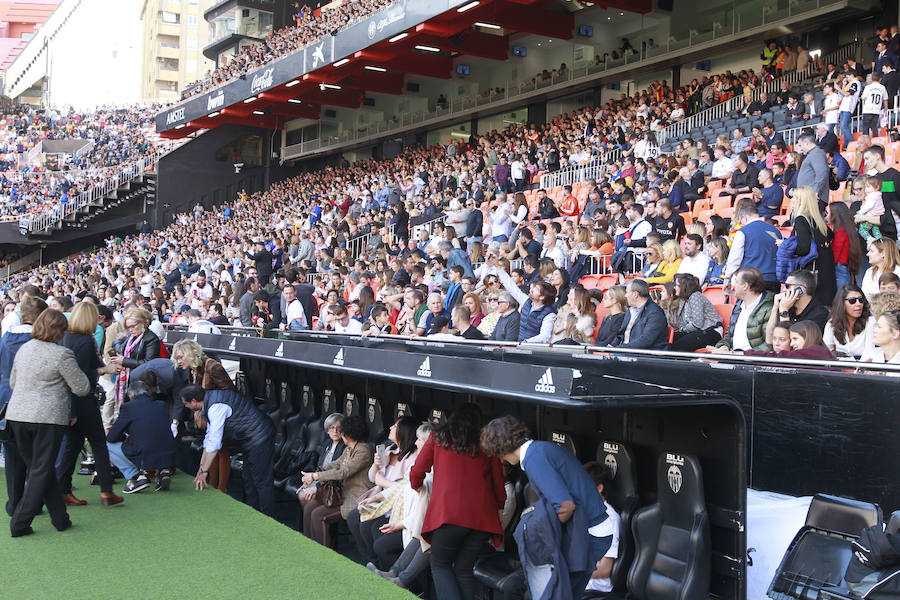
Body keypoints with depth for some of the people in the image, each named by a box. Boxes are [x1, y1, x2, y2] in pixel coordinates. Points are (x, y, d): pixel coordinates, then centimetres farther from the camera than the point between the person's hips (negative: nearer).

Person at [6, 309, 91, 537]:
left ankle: (60, 518, 19)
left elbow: (12, 382, 23)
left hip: (17, 415, 6)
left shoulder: (24, 349, 10)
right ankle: (20, 523, 1)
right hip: (48, 418, -6)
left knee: (36, 467, 14)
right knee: (41, 471, 3)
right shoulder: (62, 354, -11)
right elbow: (82, 389, -5)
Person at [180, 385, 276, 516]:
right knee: (248, 480, 15)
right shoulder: (210, 403, 10)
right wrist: (201, 466, 16)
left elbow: (214, 442, -23)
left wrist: (204, 471, -16)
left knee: (261, 481, -8)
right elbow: (209, 438, 16)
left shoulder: (216, 407, -23)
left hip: (259, 439, -11)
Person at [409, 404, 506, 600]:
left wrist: (416, 486, 35)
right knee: (464, 569, 13)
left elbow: (417, 472, 14)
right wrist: (499, 507, 34)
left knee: (440, 565, 11)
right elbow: (498, 483, 16)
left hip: (449, 512, -2)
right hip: (483, 515, 3)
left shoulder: (438, 437, 11)